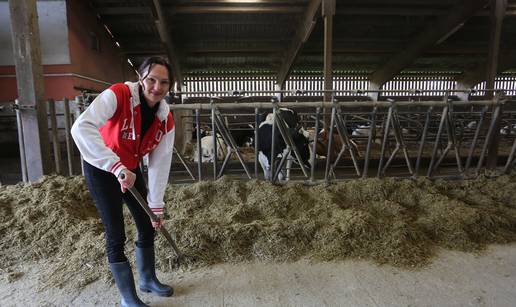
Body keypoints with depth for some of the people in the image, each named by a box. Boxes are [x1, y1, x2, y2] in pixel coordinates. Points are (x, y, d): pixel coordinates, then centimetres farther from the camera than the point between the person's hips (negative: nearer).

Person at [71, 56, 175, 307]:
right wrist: (117, 167, -47)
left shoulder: (165, 119, -11)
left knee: (148, 226, 12)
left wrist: (156, 206, -6)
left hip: (131, 170, 6)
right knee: (116, 236, -4)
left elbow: (160, 163, -8)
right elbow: (81, 128, -41)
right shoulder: (118, 95, -27)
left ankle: (148, 279, 37)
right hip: (101, 169, -6)